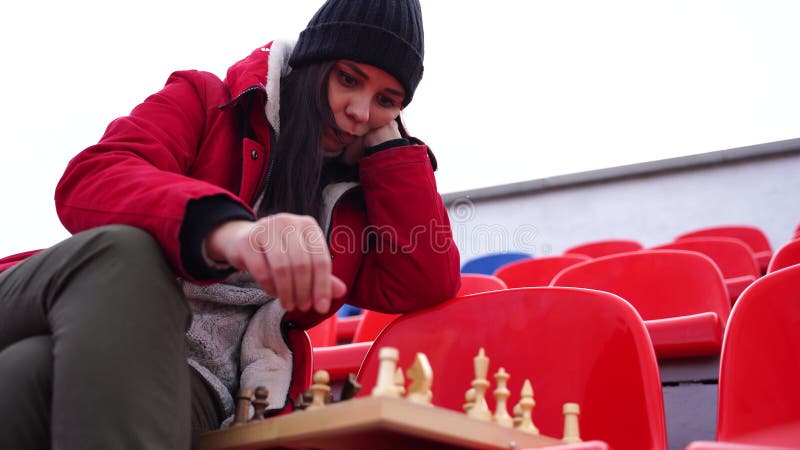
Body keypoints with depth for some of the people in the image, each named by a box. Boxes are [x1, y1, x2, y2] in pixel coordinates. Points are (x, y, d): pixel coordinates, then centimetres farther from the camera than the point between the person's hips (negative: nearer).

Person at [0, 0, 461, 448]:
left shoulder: (361, 192, 16)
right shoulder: (206, 102, 7)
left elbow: (428, 286, -1)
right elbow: (90, 180, -12)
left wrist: (388, 140, 4)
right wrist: (224, 228, -35)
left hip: (200, 382, -1)